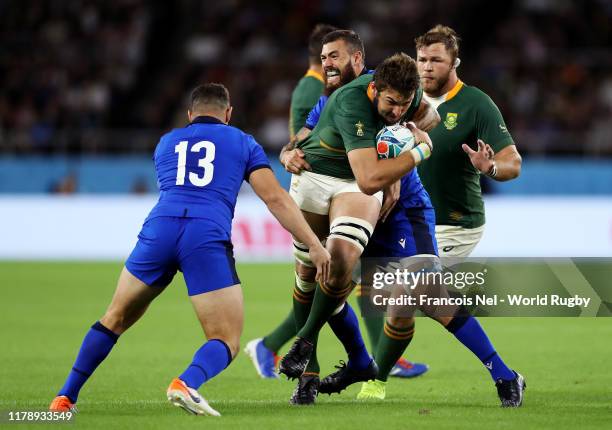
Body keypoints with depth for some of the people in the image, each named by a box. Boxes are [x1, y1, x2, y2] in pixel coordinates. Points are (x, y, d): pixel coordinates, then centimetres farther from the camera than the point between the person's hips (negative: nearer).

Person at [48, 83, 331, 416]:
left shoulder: (166, 142, 29)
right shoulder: (242, 142, 21)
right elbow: (275, 198, 11)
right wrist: (314, 245, 11)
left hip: (159, 229, 3)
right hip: (207, 238, -3)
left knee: (116, 320, 23)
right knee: (227, 341, 2)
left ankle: (65, 398, 21)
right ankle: (186, 383, -29)